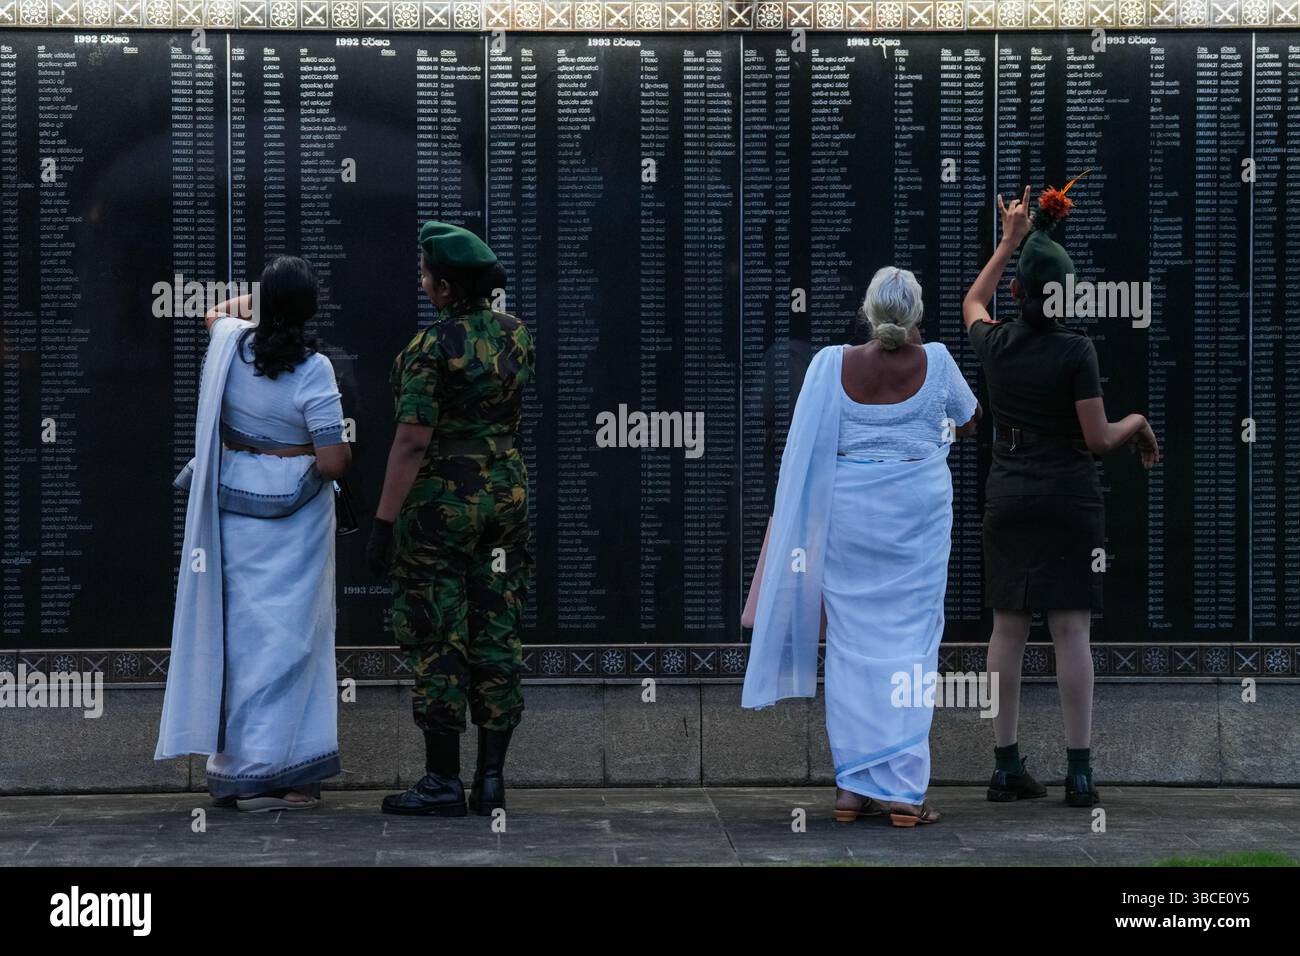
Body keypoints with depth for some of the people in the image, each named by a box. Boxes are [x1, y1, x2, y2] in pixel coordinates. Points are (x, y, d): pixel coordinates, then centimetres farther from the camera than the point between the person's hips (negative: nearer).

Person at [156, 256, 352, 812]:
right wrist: (343, 454, 5)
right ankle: (280, 769, -1)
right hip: (296, 512, -4)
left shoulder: (230, 345, -3)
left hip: (234, 503, 4)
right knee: (289, 632, 0)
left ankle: (236, 768, 11)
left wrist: (246, 304, 43)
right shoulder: (313, 370, -15)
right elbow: (333, 463, -17)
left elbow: (215, 314, 25)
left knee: (241, 625, 9)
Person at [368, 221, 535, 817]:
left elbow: (413, 441, -20)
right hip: (506, 492, 7)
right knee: (495, 635, 9)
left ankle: (443, 782, 2)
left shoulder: (430, 348, -16)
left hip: (441, 498, -7)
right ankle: (492, 779, 11)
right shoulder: (516, 334, 5)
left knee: (436, 642, 0)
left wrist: (383, 522, -17)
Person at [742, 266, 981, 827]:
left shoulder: (833, 365, -6)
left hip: (848, 513, 1)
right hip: (918, 513, -1)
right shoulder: (935, 363, -6)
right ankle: (902, 789, -2)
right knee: (911, 642, 2)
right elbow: (970, 422, 13)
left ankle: (853, 787, 8)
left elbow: (805, 450, 1)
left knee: (853, 642, 7)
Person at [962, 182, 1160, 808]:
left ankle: (1006, 765, 9)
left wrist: (1009, 242, 32)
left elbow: (971, 303, 26)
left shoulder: (995, 345, 1)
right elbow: (1098, 439, -12)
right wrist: (1136, 423, 8)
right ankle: (1079, 772, -3)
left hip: (1007, 499, 4)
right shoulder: (1074, 351, -12)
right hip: (1068, 499, -4)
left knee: (1007, 629, 7)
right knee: (1071, 630, -3)